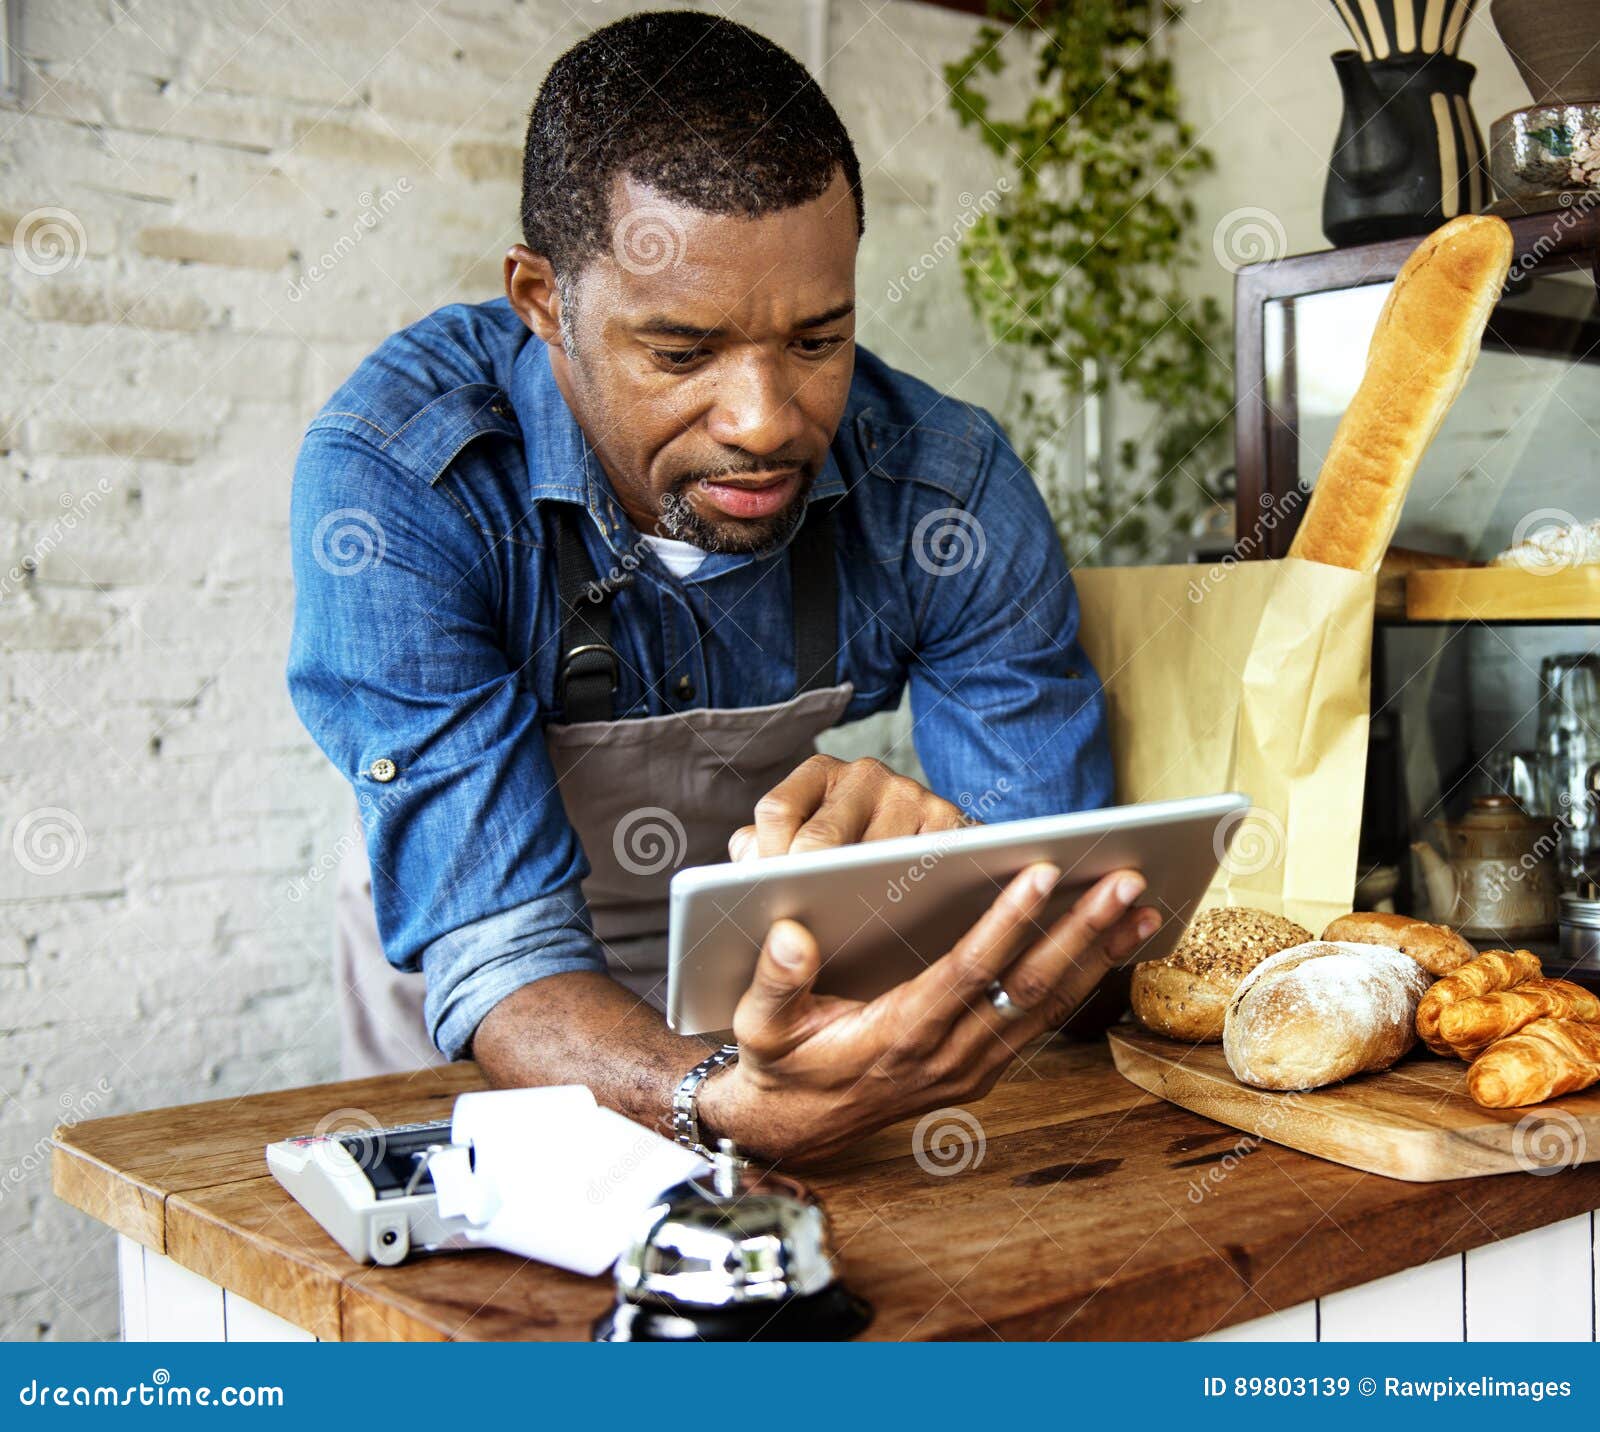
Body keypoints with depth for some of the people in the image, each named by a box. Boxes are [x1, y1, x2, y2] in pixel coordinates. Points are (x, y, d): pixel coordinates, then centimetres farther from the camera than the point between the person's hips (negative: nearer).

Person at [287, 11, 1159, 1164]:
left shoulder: (948, 485, -16)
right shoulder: (399, 476, -23)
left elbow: (1066, 916, -14)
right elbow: (499, 962, -27)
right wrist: (737, 1104, -46)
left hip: (803, 996, 0)